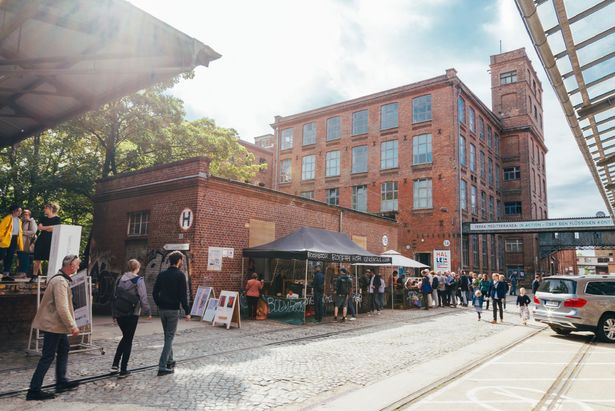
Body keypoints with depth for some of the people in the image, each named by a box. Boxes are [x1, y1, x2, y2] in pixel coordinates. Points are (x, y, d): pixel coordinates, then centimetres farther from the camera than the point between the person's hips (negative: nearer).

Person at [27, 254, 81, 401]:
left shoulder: (62, 279, 11)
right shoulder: (60, 282, -22)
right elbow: (62, 308, -26)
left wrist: (71, 325, 20)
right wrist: (72, 326, -21)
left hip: (57, 324, 11)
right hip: (53, 325, -11)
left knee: (64, 349, 18)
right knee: (48, 357, -3)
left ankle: (61, 382, 28)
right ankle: (34, 390, 5)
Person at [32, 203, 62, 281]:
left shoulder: (57, 219, 2)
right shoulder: (43, 218, 16)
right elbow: (40, 227, 2)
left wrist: (44, 228, -1)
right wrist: (50, 227, -7)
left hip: (51, 241, -4)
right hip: (41, 240, 4)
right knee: (37, 260, 4)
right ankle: (34, 276, 13)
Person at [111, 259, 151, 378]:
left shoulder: (120, 279, 8)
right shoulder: (138, 280, -9)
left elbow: (115, 296, 11)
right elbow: (143, 298, -12)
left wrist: (114, 314, 17)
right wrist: (148, 312, -2)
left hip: (119, 314, 5)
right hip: (131, 314, -5)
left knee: (125, 337, 22)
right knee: (128, 340, 4)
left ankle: (115, 364, 14)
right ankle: (123, 370, 7)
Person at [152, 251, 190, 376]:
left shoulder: (161, 274, 7)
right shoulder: (180, 275, -11)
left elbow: (155, 293, 8)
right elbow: (183, 295, -14)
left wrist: (159, 305, 18)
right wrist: (187, 311, -9)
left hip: (162, 309, 6)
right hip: (173, 310, -6)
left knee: (167, 335, 20)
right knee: (169, 337, -1)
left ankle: (169, 361, 31)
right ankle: (162, 366, -5)